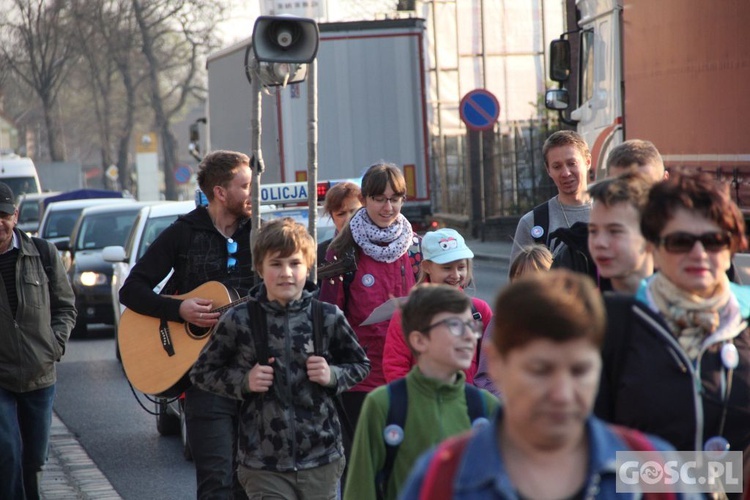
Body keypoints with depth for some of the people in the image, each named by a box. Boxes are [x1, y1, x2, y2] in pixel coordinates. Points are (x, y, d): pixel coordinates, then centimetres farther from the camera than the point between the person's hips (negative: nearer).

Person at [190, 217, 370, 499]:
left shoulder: (328, 318, 0)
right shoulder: (238, 321, -4)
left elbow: (360, 365, 14)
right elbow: (202, 373, 6)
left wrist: (333, 376, -6)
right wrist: (244, 381, -10)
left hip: (321, 461, 2)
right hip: (263, 464, -2)